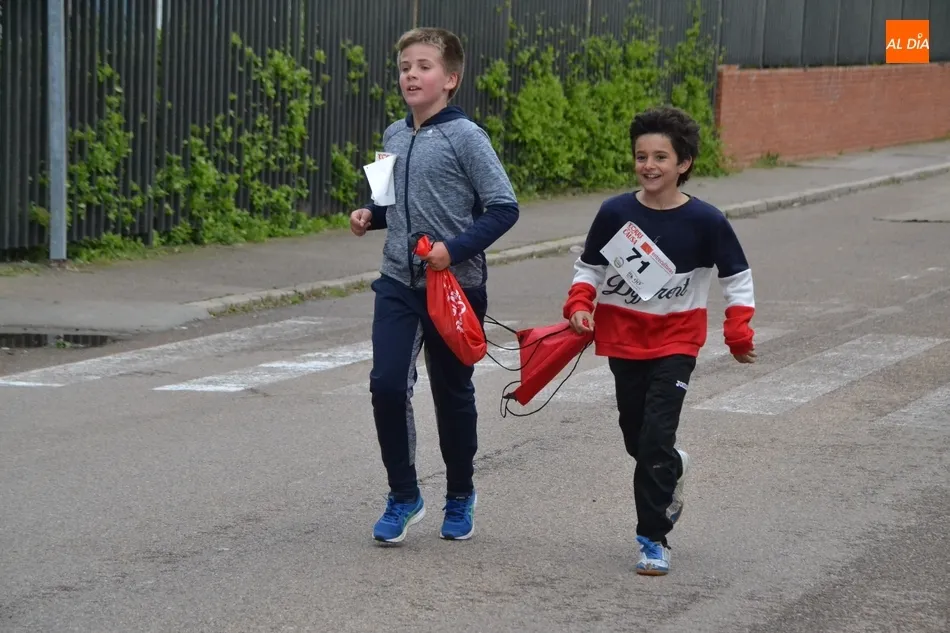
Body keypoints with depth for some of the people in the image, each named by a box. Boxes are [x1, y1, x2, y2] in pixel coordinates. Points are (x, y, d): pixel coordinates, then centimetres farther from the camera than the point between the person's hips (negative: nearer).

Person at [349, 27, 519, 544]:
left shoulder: (465, 137, -12)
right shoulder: (393, 137, 7)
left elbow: (503, 208, -14)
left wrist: (456, 248, -23)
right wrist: (371, 216, 1)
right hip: (398, 283, 4)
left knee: (452, 393, 9)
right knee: (387, 384, -9)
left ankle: (459, 496, 29)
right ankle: (403, 496, 6)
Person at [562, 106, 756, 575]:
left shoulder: (705, 221, -11)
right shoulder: (615, 214, -7)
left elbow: (737, 278, 0)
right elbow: (588, 267, 5)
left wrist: (738, 334, -8)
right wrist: (579, 306, -12)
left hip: (676, 342, -3)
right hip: (623, 338, 3)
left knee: (656, 437, -13)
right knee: (635, 436, 12)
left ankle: (653, 538, -3)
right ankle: (671, 470, 47)